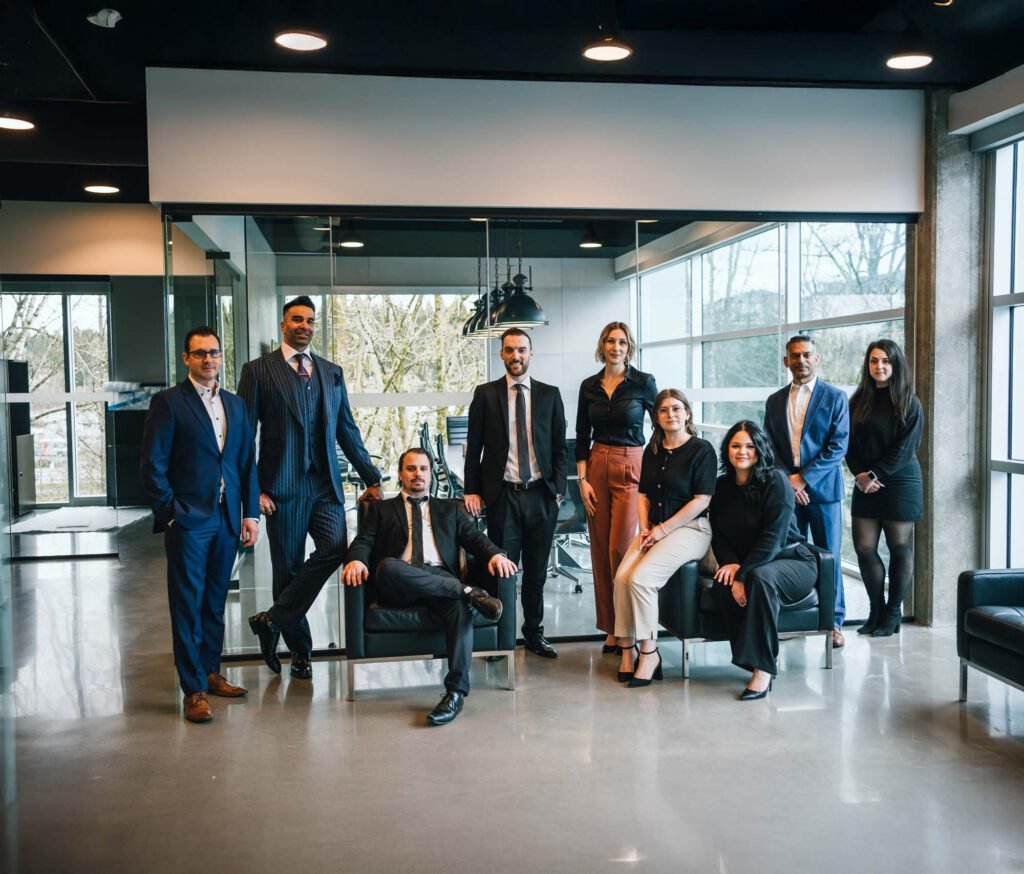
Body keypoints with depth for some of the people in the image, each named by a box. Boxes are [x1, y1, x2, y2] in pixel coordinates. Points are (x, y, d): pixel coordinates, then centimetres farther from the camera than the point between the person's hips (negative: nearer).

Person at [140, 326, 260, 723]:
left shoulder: (234, 404, 14)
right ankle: (194, 690, 3)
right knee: (188, 606, -1)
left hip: (227, 519, 5)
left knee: (215, 602, 14)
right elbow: (152, 464, -7)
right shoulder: (168, 402, -3)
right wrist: (172, 513, -11)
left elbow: (247, 463, 14)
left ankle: (210, 672, 26)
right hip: (188, 520, -5)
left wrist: (251, 513, 8)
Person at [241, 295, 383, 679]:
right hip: (283, 487, -3)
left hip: (325, 484, 3)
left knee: (334, 548, -16)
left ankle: (273, 620, -1)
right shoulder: (259, 370, 1)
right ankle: (299, 650, 20)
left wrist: (371, 477, 12)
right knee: (288, 567, 4)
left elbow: (347, 429, 16)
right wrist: (253, 488, -9)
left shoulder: (331, 372, 14)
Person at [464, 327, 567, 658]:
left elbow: (559, 446, 8)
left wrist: (558, 490, 0)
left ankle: (534, 634, 22)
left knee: (536, 571, 10)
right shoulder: (486, 394, 4)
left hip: (541, 495, 2)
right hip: (502, 495, -2)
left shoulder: (549, 394, 8)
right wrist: (473, 490, -3)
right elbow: (474, 446, 4)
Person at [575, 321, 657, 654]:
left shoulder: (643, 382, -3)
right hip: (597, 467, 4)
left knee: (621, 548, -9)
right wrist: (583, 479, 0)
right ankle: (611, 627, 14)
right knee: (600, 549, 4)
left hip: (631, 467, -4)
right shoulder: (589, 386, 7)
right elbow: (582, 437, 9)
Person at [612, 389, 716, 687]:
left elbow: (701, 500, -11)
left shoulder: (701, 450, -5)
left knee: (641, 578, -26)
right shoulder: (652, 451, 15)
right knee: (621, 578, -20)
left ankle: (649, 653, -13)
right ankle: (627, 649, -11)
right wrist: (645, 528, 0)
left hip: (690, 529, -6)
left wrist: (663, 529, -13)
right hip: (655, 529, 6)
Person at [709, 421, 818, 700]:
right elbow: (718, 534, 6)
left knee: (760, 577, -37)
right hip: (744, 564, 5)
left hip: (792, 562, -5)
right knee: (721, 585, -28)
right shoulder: (722, 486, 6)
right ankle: (767, 656, -16)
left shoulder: (775, 481, -12)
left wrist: (743, 574, -25)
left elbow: (773, 538, -19)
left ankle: (763, 667, -31)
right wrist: (731, 563, -14)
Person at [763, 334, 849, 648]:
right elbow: (769, 447, 8)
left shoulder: (835, 397, 1)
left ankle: (834, 622, 10)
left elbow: (838, 447, -7)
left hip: (822, 490, -3)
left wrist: (803, 478, -13)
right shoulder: (775, 401, 11)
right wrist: (786, 480, -7)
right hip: (786, 489, 3)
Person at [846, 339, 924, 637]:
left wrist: (875, 475, -14)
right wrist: (859, 474, -7)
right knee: (864, 548, 1)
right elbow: (849, 443, 7)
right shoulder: (859, 401, 8)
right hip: (865, 484, 4)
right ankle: (876, 610, 15)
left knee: (900, 548, 3)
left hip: (899, 483, -4)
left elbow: (905, 448, -10)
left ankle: (893, 613, 14)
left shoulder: (909, 403, -4)